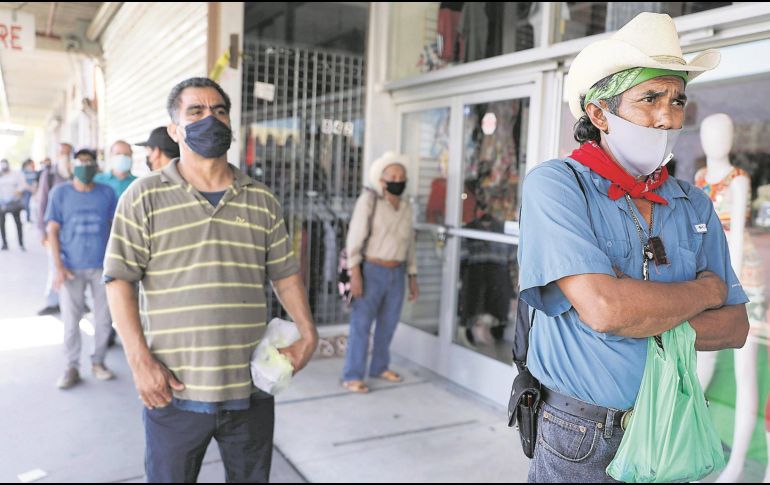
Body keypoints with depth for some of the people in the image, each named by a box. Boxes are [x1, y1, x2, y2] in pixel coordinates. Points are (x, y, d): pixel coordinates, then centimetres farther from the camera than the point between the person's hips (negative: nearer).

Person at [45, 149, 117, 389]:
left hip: (102, 267, 1)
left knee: (103, 318, 8)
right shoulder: (60, 193, -1)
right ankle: (72, 368, 16)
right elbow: (53, 230, -2)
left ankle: (98, 362, 23)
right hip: (72, 268, -1)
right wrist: (58, 267, -9)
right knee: (71, 320, 5)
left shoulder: (107, 193, 1)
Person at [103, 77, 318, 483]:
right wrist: (140, 360, -12)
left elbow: (285, 274, 11)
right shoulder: (145, 197, -3)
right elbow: (119, 279, -5)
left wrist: (307, 333, -2)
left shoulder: (263, 201, 6)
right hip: (174, 391, -3)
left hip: (252, 391, 3)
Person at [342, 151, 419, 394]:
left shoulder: (406, 207, 9)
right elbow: (355, 236, -12)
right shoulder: (369, 199, -8)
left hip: (397, 274, 6)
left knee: (388, 324, 13)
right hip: (371, 271, -6)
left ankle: (380, 367, 29)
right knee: (361, 324, -2)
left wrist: (413, 278, 14)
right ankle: (352, 376, 5)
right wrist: (355, 273, -18)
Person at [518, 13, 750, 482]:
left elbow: (735, 326, 1)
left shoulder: (695, 205, 1)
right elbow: (602, 308, -28)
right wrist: (706, 290, -10)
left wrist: (646, 317, -19)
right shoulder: (555, 185, -16)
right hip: (581, 434, -5)